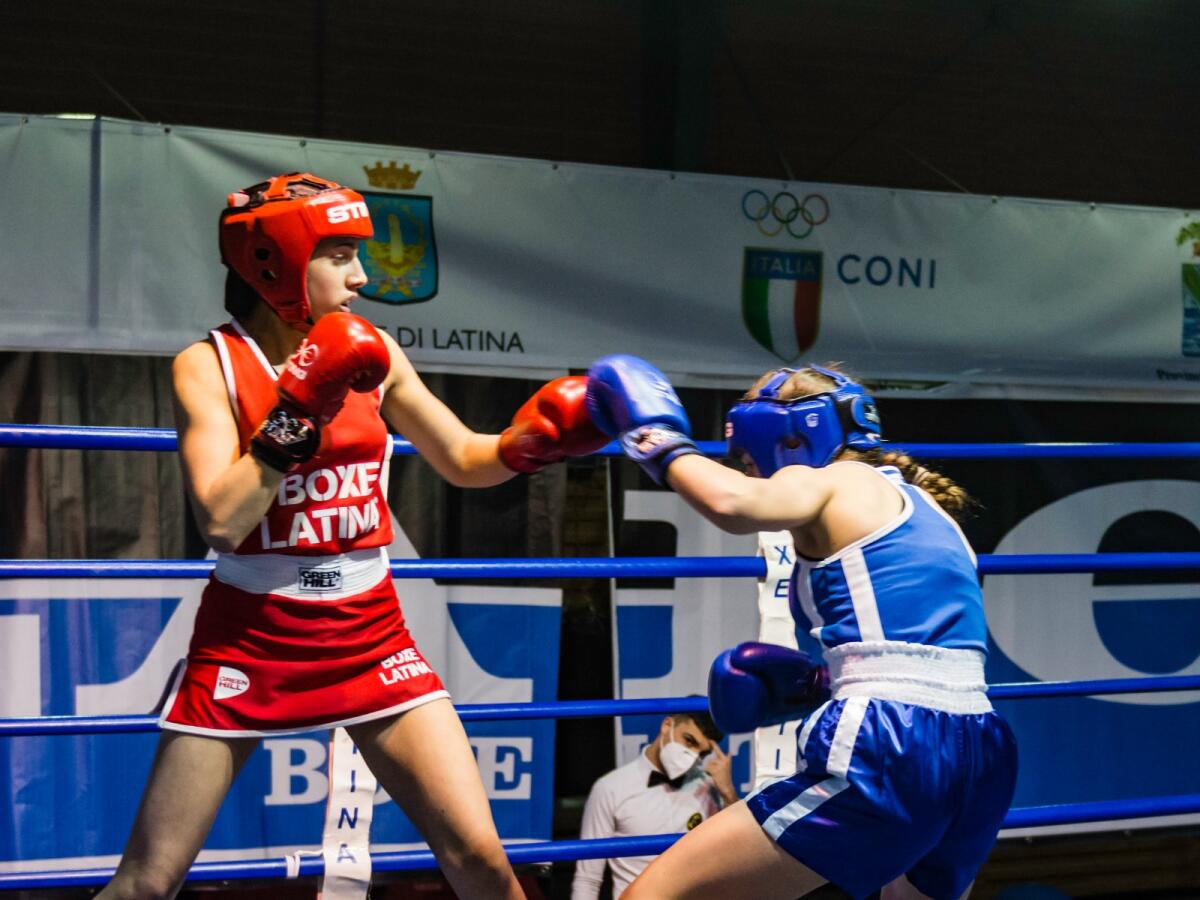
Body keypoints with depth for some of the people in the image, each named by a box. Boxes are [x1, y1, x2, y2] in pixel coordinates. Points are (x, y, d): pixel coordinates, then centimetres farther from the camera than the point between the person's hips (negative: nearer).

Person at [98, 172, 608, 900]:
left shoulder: (371, 354, 2)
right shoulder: (208, 365, -9)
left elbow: (465, 462, 10)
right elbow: (221, 520, -20)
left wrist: (533, 440, -10)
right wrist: (297, 408, -23)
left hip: (371, 636, 3)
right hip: (248, 641, -3)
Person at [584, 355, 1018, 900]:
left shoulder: (825, 480, 3)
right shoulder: (923, 505, 26)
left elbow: (733, 503, -20)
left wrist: (661, 443, -2)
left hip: (891, 752, -8)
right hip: (979, 758, 9)